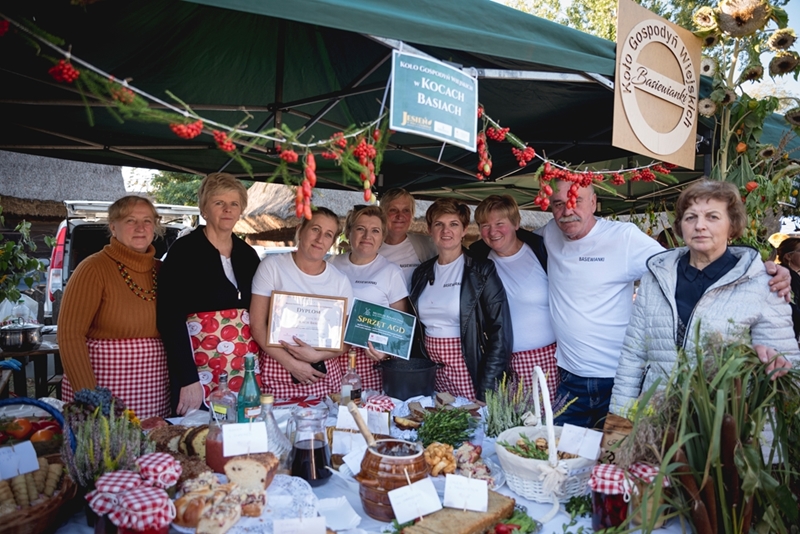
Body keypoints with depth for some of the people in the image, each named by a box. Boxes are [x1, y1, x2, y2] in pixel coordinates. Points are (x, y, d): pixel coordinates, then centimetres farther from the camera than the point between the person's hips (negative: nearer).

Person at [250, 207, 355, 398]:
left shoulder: (340, 281, 2)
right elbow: (257, 325, -5)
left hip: (324, 373, 2)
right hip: (277, 369, -2)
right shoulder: (272, 265, -3)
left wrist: (317, 356, -14)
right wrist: (292, 364, -11)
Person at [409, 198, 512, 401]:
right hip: (430, 372, 4)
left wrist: (486, 391, -15)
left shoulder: (482, 271, -7)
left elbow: (500, 332, -11)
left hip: (467, 370, -4)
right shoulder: (422, 273, 8)